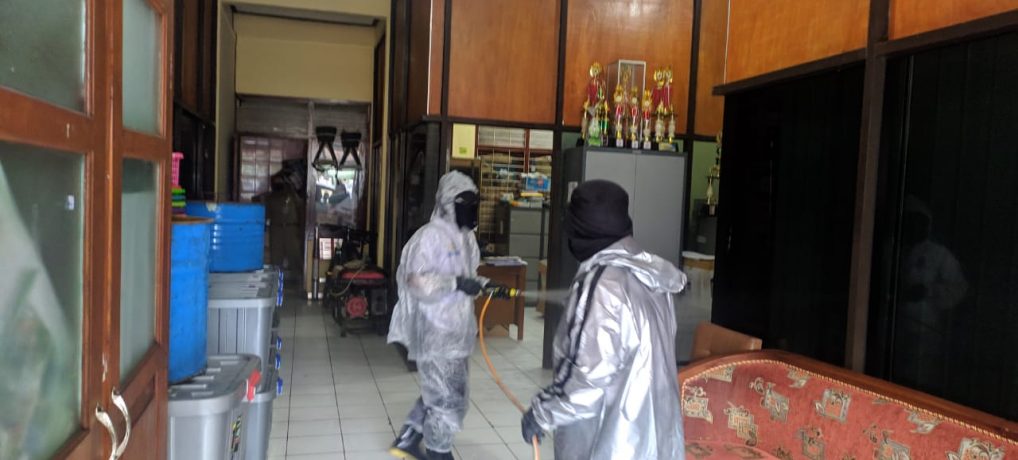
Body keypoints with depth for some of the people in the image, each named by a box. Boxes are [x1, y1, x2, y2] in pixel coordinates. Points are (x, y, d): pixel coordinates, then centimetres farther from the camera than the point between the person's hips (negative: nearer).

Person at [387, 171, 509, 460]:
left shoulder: (467, 237, 11)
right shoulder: (431, 236, -17)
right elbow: (417, 281, -24)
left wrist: (486, 286, 2)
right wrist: (457, 283, -31)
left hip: (457, 332, 9)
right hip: (436, 334, -9)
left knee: (438, 394, 21)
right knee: (449, 400, 0)